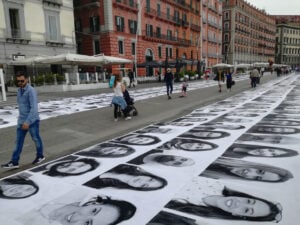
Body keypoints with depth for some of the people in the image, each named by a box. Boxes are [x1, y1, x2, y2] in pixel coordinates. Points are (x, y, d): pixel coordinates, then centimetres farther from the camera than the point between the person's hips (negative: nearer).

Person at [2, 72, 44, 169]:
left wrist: (27, 121, -29)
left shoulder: (31, 91, -17)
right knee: (18, 141, 6)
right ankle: (14, 162, 10)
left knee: (36, 139, 9)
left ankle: (40, 156, 28)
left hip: (32, 120, -7)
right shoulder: (19, 90, 9)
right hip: (21, 120, 7)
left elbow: (34, 108, -24)